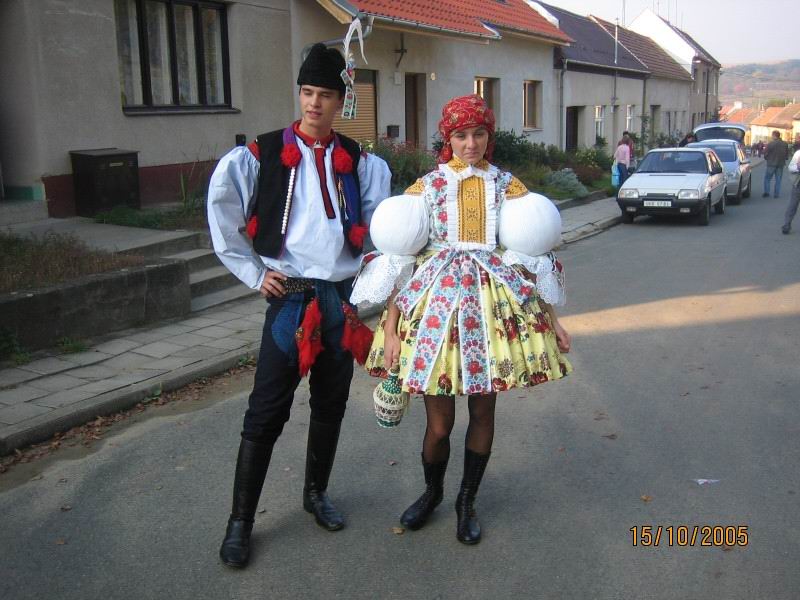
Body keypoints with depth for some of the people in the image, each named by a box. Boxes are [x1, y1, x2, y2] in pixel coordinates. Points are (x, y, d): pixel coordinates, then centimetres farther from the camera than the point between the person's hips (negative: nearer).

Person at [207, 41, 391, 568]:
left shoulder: (359, 162, 6)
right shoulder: (261, 155, -3)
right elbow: (224, 215, 0)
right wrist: (255, 273, -3)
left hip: (343, 300, 3)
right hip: (289, 298, -3)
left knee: (331, 406, 14)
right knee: (266, 414, -1)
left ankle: (317, 492, 35)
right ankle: (241, 520, 12)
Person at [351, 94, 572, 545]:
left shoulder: (509, 186, 6)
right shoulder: (427, 186, 2)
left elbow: (531, 256, 9)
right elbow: (399, 258, 0)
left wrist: (552, 319, 7)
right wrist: (391, 328, -5)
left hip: (494, 305, 2)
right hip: (439, 301, -1)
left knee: (483, 411, 10)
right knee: (440, 424, 3)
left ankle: (468, 502, 32)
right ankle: (432, 492, 34)